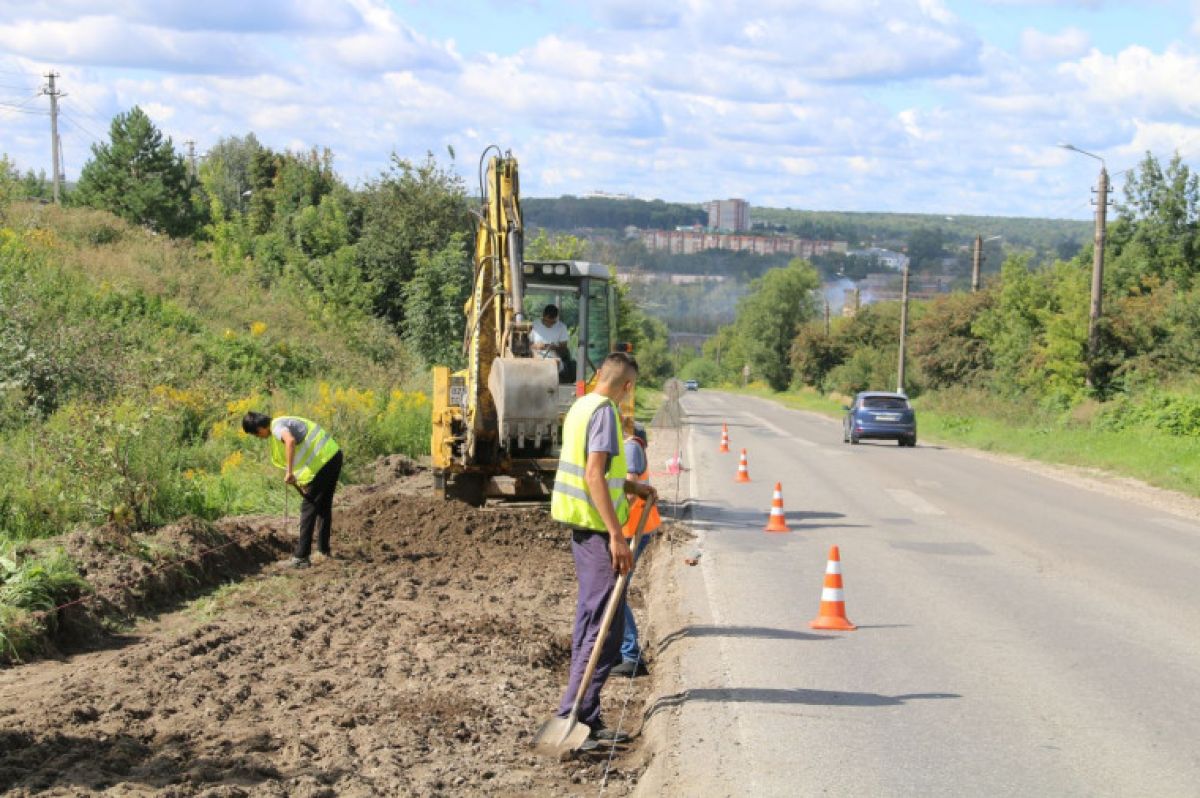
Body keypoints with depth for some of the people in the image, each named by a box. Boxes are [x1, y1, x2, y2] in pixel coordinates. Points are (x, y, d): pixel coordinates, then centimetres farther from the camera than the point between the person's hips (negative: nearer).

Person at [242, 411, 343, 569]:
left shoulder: (277, 426, -12)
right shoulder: (285, 423, 19)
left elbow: (290, 441, -35)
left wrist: (289, 471, -31)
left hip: (323, 461, -10)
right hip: (334, 455, 10)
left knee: (309, 507, -5)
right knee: (324, 505, 21)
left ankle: (301, 557, -4)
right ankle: (323, 550, 31)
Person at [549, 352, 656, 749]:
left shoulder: (580, 407, 14)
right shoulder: (604, 411, -15)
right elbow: (595, 475, -24)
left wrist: (631, 487, 36)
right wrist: (616, 536, -27)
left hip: (581, 528, 10)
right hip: (597, 529, -10)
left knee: (589, 623, 15)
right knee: (603, 630, -8)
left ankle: (588, 721, 20)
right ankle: (573, 716, -11)